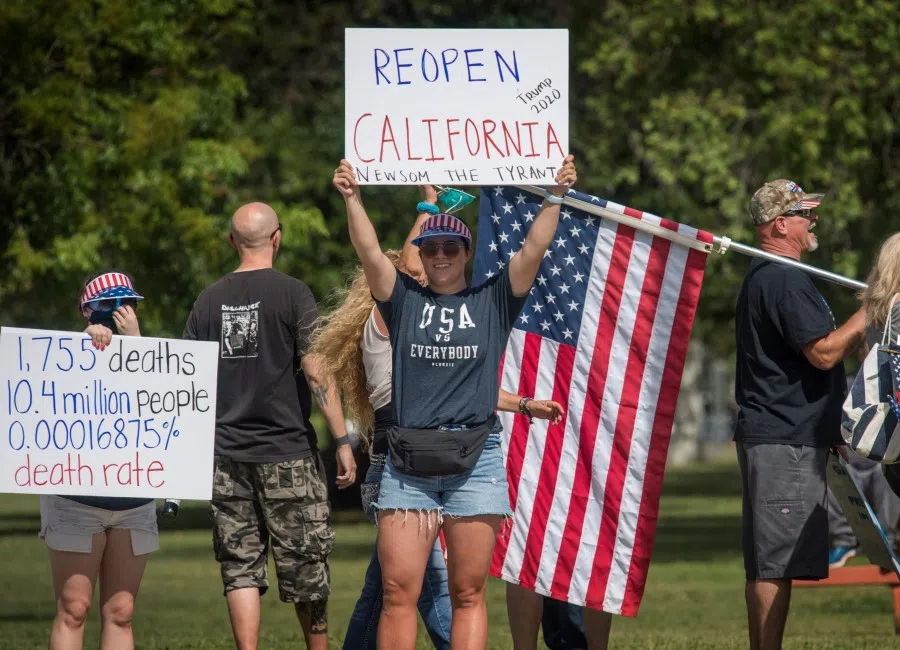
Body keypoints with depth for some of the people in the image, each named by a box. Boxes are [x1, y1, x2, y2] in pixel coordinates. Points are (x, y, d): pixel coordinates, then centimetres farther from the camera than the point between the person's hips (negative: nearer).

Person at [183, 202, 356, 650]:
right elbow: (316, 372, -12)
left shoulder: (210, 300, 6)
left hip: (226, 456, 3)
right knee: (305, 564, 8)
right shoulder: (292, 294, -6)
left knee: (241, 569, 4)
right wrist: (342, 440, -8)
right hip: (286, 452, -3)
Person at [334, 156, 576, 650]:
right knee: (398, 591, -5)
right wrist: (352, 199, -12)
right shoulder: (404, 300, 12)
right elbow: (369, 252, 0)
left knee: (468, 594, 2)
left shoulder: (492, 302, 11)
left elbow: (534, 249, 1)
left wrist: (555, 196, -10)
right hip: (408, 462, 0)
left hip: (475, 461, 0)